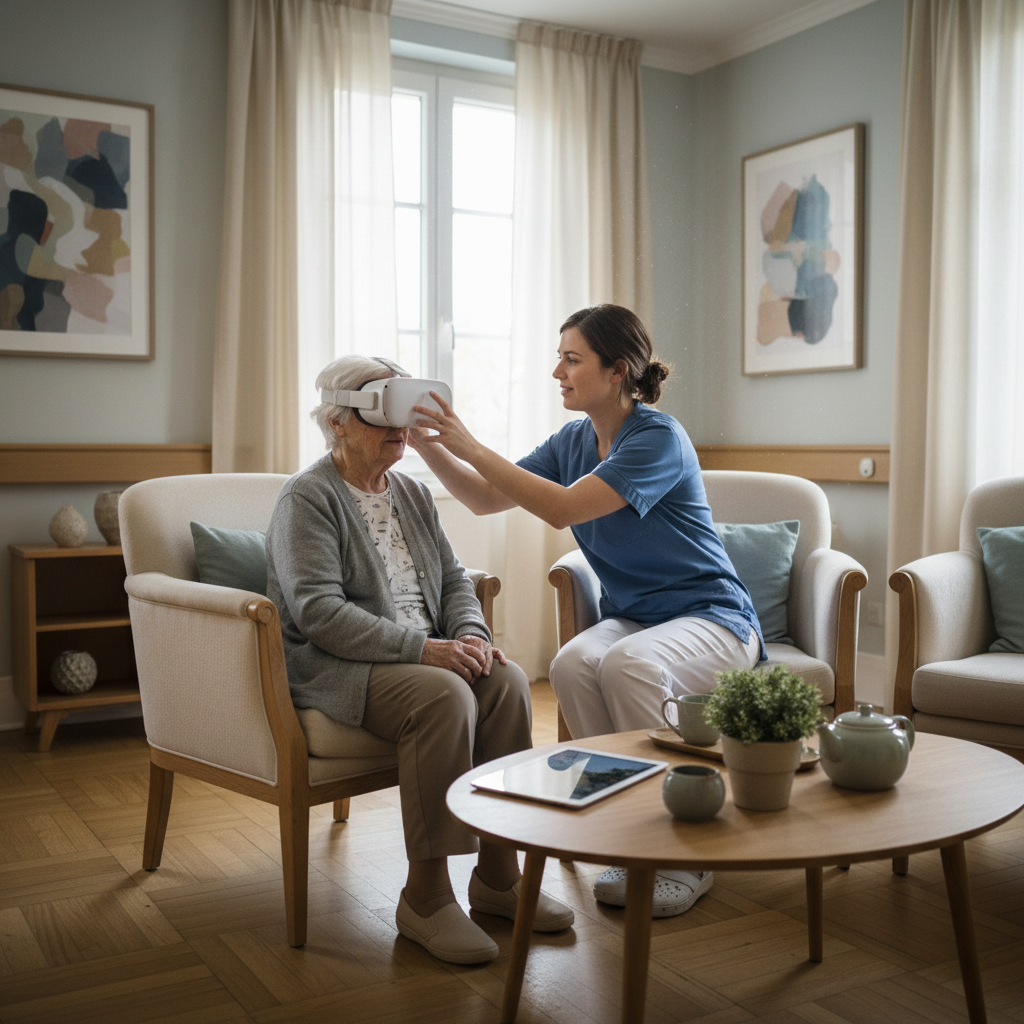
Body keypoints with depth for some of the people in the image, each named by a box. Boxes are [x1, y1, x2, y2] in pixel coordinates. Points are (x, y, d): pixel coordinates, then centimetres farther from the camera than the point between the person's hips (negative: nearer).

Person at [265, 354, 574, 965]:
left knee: (508, 679, -22)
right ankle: (425, 895, -22)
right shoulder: (308, 498, -6)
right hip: (336, 668, -6)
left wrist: (470, 633, -8)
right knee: (446, 696, -33)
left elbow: (453, 579, 16)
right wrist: (422, 648, -26)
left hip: (424, 654, 7)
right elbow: (319, 612, -18)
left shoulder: (413, 493, 17)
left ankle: (498, 874, -12)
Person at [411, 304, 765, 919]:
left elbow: (563, 508, -29)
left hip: (712, 618, -6)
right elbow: (486, 499, 7)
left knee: (628, 664, -36)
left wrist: (470, 445, -28)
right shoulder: (574, 441, 6)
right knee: (572, 664, -27)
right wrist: (430, 445, -7)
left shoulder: (659, 438, -18)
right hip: (632, 618, 6)